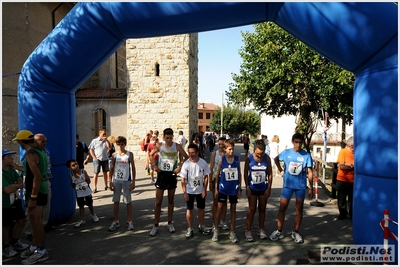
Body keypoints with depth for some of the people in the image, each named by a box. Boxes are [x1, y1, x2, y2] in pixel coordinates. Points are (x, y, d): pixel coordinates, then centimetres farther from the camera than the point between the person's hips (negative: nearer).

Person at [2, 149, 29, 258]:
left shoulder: (11, 169, 2)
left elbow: (20, 182, 0)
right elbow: (8, 190, -26)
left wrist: (14, 187, -19)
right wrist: (18, 185, -10)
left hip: (15, 201, 8)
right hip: (5, 204, -8)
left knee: (21, 220, 17)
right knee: (6, 226, 8)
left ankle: (14, 242, 36)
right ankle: (6, 247, 28)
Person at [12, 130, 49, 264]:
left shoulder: (30, 154, -20)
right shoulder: (39, 151, 10)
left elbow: (37, 176, -25)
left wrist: (33, 198, -24)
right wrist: (18, 167, 32)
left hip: (36, 192, -10)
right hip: (40, 191, 10)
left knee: (36, 222, 0)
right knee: (35, 221, 19)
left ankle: (41, 252, 12)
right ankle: (34, 247, 33)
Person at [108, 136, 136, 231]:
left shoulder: (130, 154, -5)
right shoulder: (114, 155, 0)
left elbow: (133, 168, -1)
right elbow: (112, 169, 5)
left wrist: (133, 182, -5)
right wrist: (110, 182, 1)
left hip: (126, 181, -2)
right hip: (116, 181, 2)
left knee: (128, 201, 6)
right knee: (116, 201, 10)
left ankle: (129, 221, 19)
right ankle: (116, 221, 24)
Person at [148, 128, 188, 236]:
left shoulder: (177, 146, -8)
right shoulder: (159, 145, -5)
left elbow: (186, 157, -1)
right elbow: (151, 155, 8)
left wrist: (179, 167, -10)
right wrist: (154, 165, -4)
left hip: (172, 175, 0)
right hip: (161, 174, 0)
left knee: (171, 200, 12)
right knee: (158, 201, 3)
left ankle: (170, 223, 26)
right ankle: (156, 225, 13)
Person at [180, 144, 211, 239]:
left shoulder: (203, 163, -12)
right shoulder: (186, 164, -15)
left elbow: (206, 177, -4)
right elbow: (183, 179, -10)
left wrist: (204, 190, -7)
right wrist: (184, 192, -13)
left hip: (200, 191, 1)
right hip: (189, 191, -1)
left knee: (201, 208, 15)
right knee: (189, 209, 4)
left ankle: (201, 226, 34)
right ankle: (190, 229, 17)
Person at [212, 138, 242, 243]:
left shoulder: (237, 159, -3)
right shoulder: (222, 159, -7)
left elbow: (239, 174, 3)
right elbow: (217, 174, -1)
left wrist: (239, 188, 1)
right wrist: (216, 188, -2)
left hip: (234, 188, 2)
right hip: (223, 188, -2)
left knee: (233, 209, 10)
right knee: (219, 208, 4)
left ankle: (232, 232, 21)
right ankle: (216, 230, 18)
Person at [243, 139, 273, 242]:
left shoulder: (267, 158, -8)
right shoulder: (249, 158, -12)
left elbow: (270, 174, -1)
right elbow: (245, 173, -6)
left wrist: (269, 188, -4)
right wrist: (247, 187, -10)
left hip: (263, 188, 2)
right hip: (252, 188, -2)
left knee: (262, 209, 13)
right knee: (252, 209, 1)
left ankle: (261, 229, 27)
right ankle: (248, 231, 10)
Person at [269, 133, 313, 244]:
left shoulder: (306, 155, -9)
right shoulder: (286, 153, -5)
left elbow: (309, 172, -5)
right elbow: (276, 159, 15)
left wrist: (311, 188, -5)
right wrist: (280, 170, 8)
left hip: (301, 186, 0)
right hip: (288, 185, 1)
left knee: (299, 209, 10)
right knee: (282, 208, 4)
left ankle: (295, 232, 24)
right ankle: (279, 231, 17)